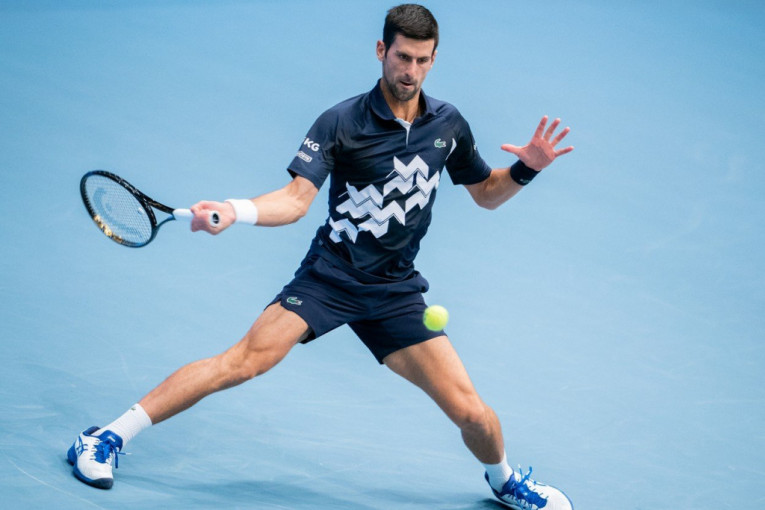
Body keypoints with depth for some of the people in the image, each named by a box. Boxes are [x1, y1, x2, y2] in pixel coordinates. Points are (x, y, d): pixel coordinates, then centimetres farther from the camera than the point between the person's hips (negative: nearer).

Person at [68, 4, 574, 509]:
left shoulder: (449, 125, 3)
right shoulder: (341, 122, -9)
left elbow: (485, 193, 17)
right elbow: (296, 199, -15)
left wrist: (526, 170, -4)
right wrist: (233, 211, -32)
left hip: (398, 292, 3)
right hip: (329, 277, -3)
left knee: (472, 414, -5)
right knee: (244, 361, -21)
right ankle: (109, 437, -12)